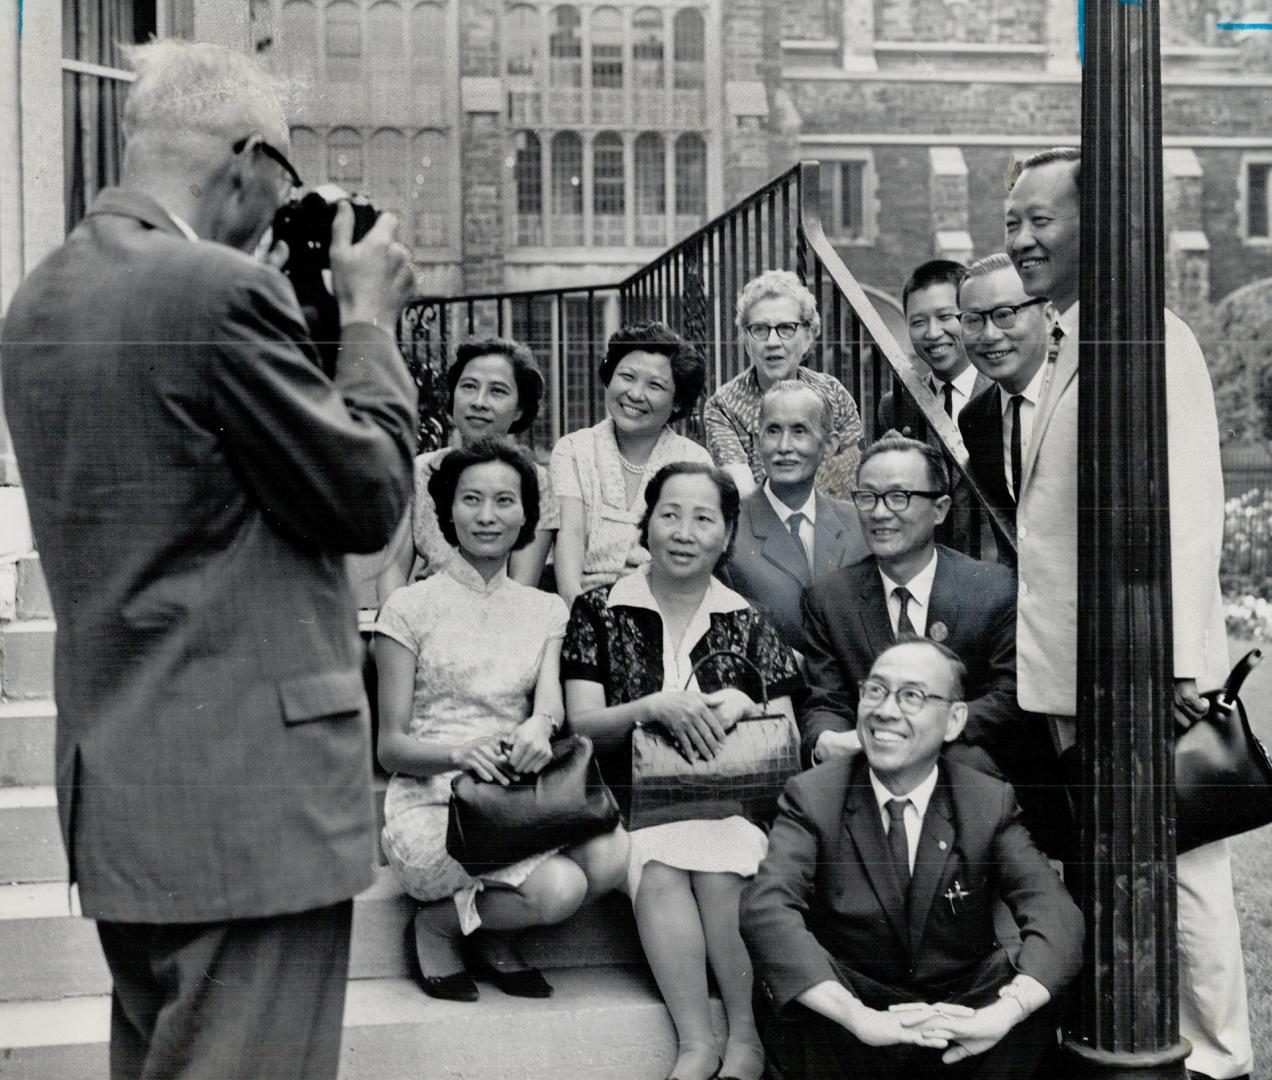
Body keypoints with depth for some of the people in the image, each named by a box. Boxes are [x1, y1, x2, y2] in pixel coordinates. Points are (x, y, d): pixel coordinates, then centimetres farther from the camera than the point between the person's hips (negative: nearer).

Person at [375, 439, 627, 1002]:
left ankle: (490, 931, 2)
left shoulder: (546, 611, 15)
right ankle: (435, 927, 1)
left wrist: (538, 727, -27)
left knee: (613, 855, -27)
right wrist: (461, 752, -23)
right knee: (560, 887, -29)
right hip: (433, 805, -4)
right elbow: (391, 747, -1)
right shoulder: (411, 606, 2)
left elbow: (551, 703, -1)